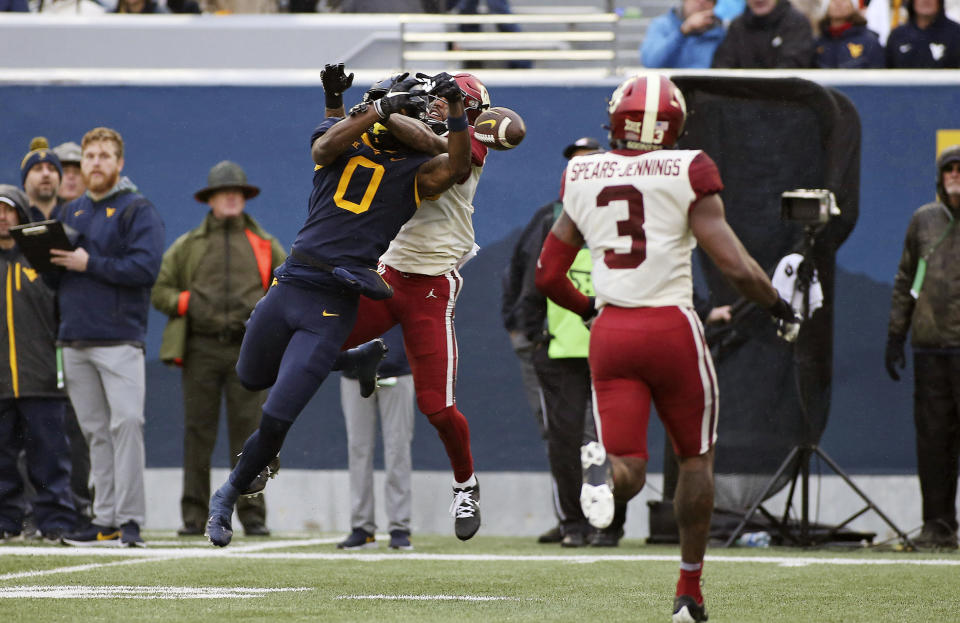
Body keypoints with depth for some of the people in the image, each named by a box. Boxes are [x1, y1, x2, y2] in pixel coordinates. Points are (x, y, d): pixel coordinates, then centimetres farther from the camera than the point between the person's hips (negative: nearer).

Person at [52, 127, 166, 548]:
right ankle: (104, 521, 8)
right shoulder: (69, 213, 19)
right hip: (75, 340, 6)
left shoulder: (138, 211, 0)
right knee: (95, 431, 6)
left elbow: (146, 268, -13)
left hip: (119, 339, -6)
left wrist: (90, 264, -15)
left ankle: (129, 519, -14)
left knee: (127, 423, -13)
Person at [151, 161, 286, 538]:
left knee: (248, 431, -5)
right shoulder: (188, 246, 14)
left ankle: (252, 515, -3)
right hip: (201, 350, 0)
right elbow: (159, 291, 13)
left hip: (248, 351, 0)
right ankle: (194, 516, 1)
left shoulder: (264, 246, 15)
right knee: (198, 433, -2)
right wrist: (188, 303, -4)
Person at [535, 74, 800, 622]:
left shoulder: (583, 178, 7)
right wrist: (780, 308, 7)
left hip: (610, 332, 3)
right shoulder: (686, 174, -6)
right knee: (697, 456, 17)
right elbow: (736, 267, -10)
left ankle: (605, 469, -36)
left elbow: (548, 275, 14)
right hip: (671, 325, -2)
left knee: (628, 470, 2)